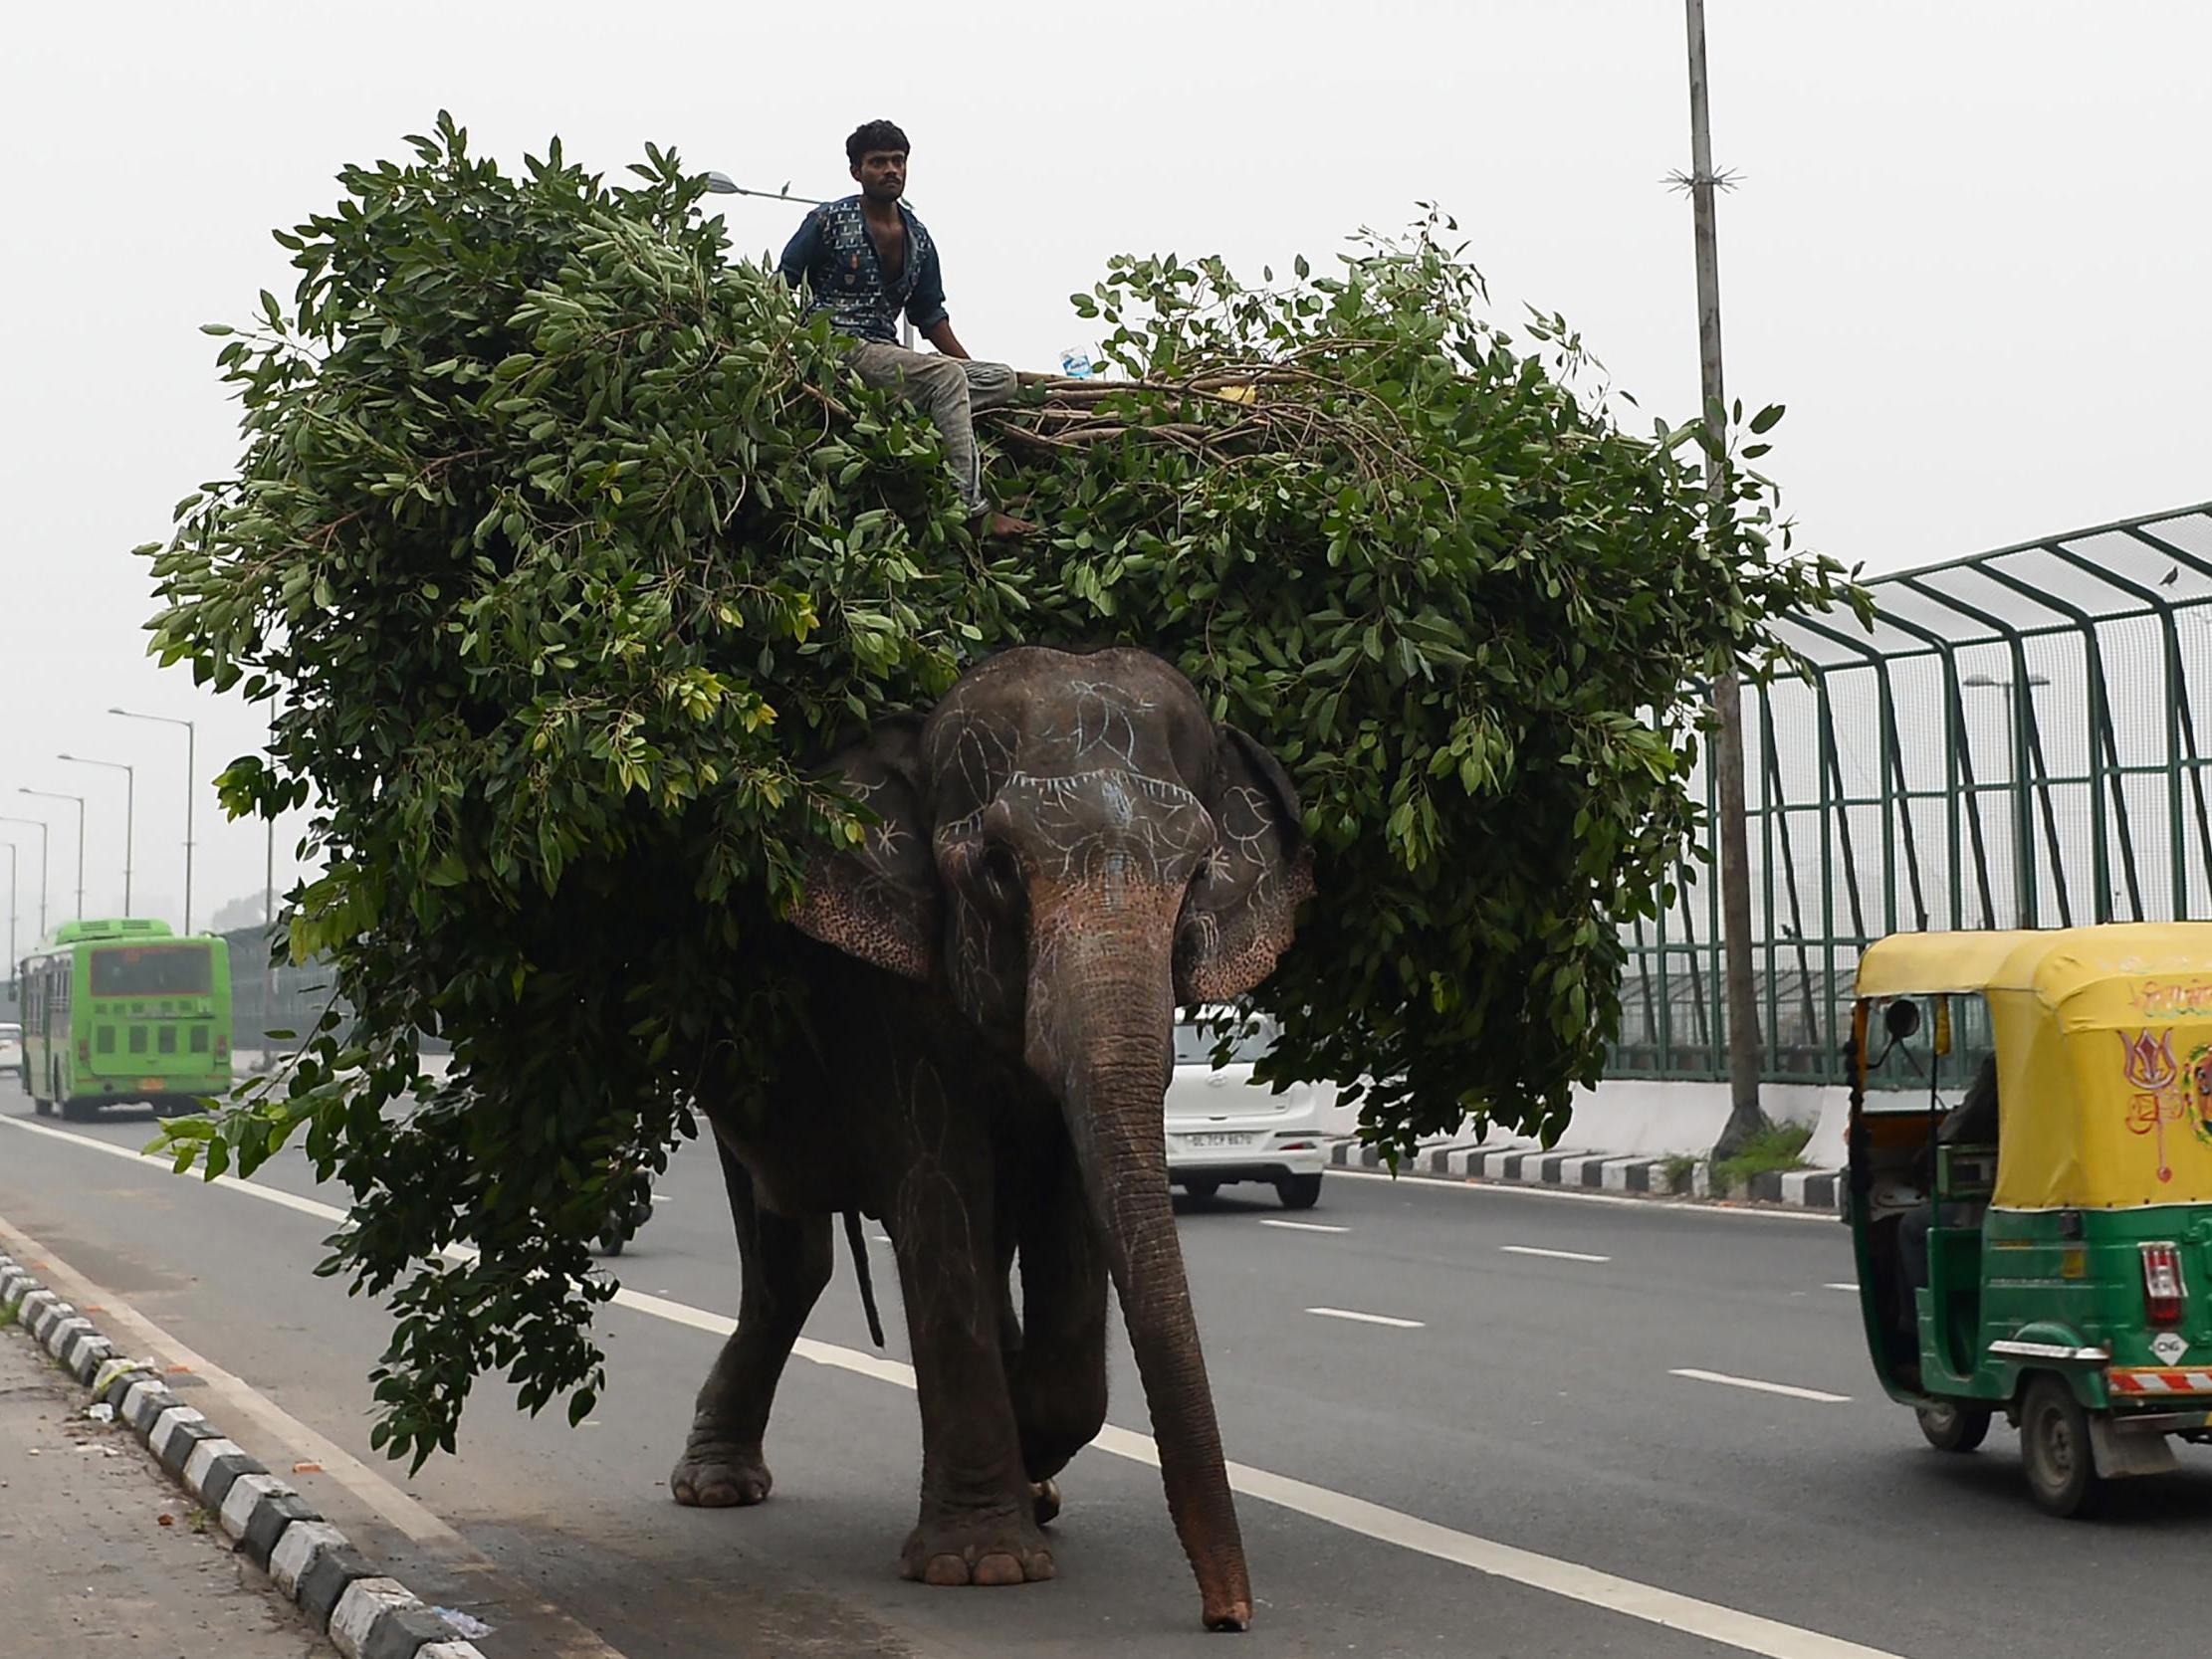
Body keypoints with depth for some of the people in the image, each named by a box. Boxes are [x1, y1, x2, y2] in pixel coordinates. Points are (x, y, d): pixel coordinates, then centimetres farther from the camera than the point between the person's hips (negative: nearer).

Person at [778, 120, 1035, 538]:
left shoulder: (918, 237, 17)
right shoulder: (828, 221, 0)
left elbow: (931, 316, 22)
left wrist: (969, 366, 11)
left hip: (886, 352, 7)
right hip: (838, 347, -7)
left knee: (1001, 379, -7)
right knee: (945, 376, -29)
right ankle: (974, 510, -35)